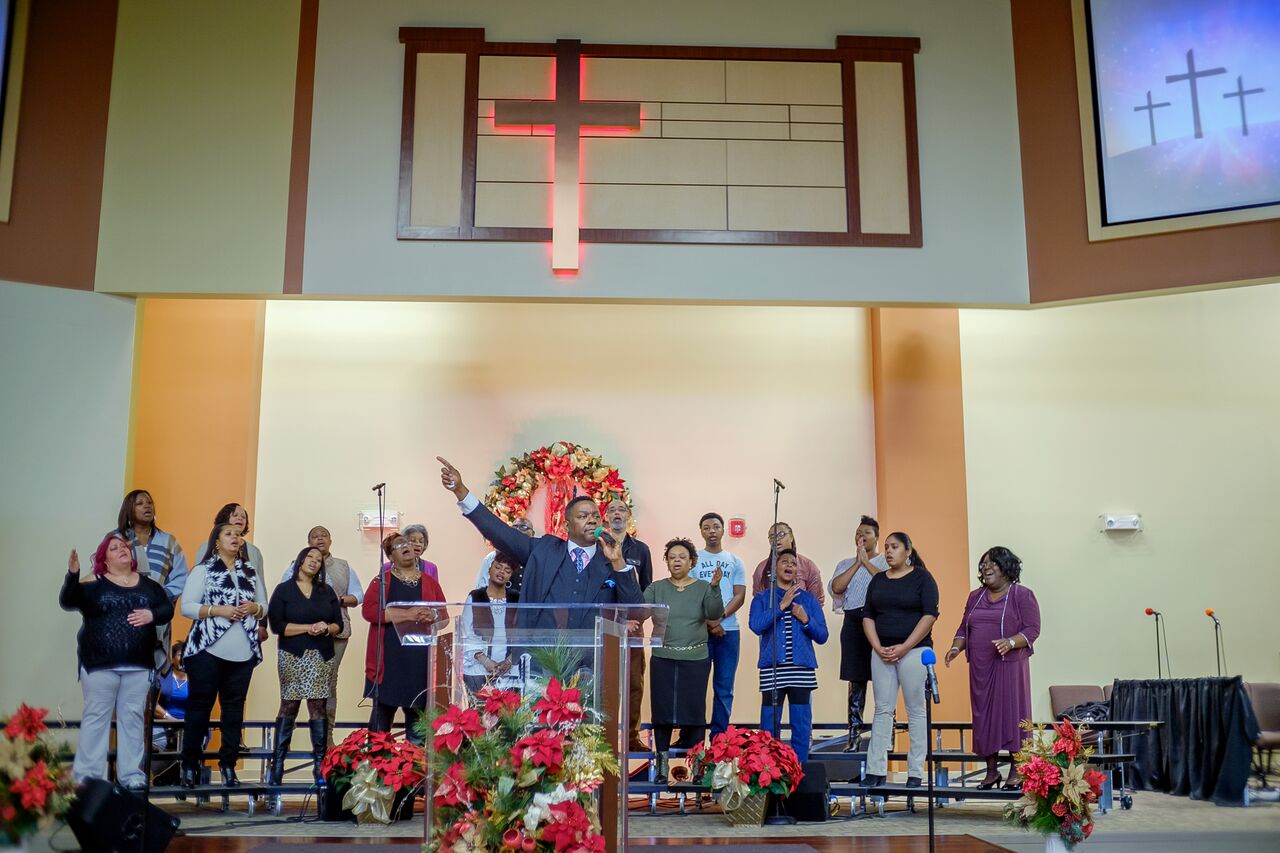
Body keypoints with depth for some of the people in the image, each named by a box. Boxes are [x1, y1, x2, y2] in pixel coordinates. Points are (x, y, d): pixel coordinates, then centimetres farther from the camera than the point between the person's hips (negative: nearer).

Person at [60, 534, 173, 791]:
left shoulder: (148, 584, 11)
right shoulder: (94, 584, 1)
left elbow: (168, 609, 9)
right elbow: (67, 602, -12)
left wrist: (153, 614, -13)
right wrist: (72, 575, -28)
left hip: (138, 664, 3)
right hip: (99, 663, -3)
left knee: (133, 717, 7)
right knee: (96, 716, 1)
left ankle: (132, 774, 13)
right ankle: (86, 775, 8)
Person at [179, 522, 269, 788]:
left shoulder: (251, 572, 15)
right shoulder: (203, 570, 2)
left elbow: (264, 607, 18)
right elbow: (187, 607, -5)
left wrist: (254, 608, -4)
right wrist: (218, 610, -16)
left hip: (243, 653, 4)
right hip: (208, 649, -4)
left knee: (234, 707, 6)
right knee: (200, 706, 1)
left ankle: (228, 765, 14)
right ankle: (189, 766, 10)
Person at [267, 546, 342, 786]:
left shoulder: (327, 591, 13)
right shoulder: (283, 590, 3)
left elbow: (338, 624, 11)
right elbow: (276, 625, -8)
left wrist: (327, 629, -12)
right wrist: (309, 628, -14)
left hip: (322, 657, 2)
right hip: (293, 656, -2)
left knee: (319, 707, -1)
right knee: (288, 707, -2)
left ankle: (320, 765, 1)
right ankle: (277, 765, 3)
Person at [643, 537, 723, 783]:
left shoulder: (703, 588, 3)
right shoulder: (656, 588, 6)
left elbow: (715, 614, -11)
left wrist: (715, 587, -24)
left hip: (696, 660, -1)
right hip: (663, 659, 1)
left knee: (694, 712, 2)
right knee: (662, 712, 3)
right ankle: (662, 766, 13)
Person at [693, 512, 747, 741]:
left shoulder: (735, 561, 11)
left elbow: (739, 596, 3)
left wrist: (719, 619, -13)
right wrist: (707, 622, -12)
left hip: (729, 630, 2)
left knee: (724, 687, 3)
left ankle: (719, 737, 9)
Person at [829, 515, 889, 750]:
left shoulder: (886, 562, 7)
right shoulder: (846, 564, 17)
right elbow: (836, 587, -2)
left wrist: (866, 561, -8)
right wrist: (857, 562, -3)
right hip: (853, 622, 3)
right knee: (856, 680, 5)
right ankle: (854, 735, 9)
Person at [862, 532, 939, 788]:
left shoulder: (922, 577, 0)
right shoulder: (878, 580, 14)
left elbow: (930, 615, -8)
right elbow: (868, 616, 11)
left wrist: (904, 647, -13)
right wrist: (878, 647, -3)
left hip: (913, 650, -4)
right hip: (882, 652, 4)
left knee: (915, 709, -1)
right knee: (882, 709, 3)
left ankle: (916, 772, 4)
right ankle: (876, 770, 5)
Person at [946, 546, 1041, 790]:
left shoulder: (1022, 595, -1)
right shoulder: (975, 597, 17)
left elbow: (1032, 630, -7)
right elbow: (963, 628, 18)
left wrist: (1011, 642, -24)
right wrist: (956, 647, 0)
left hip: (1009, 665, -5)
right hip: (980, 667, 5)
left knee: (1011, 713, -4)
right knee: (983, 715, 4)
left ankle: (1015, 772, 3)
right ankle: (991, 771, 12)